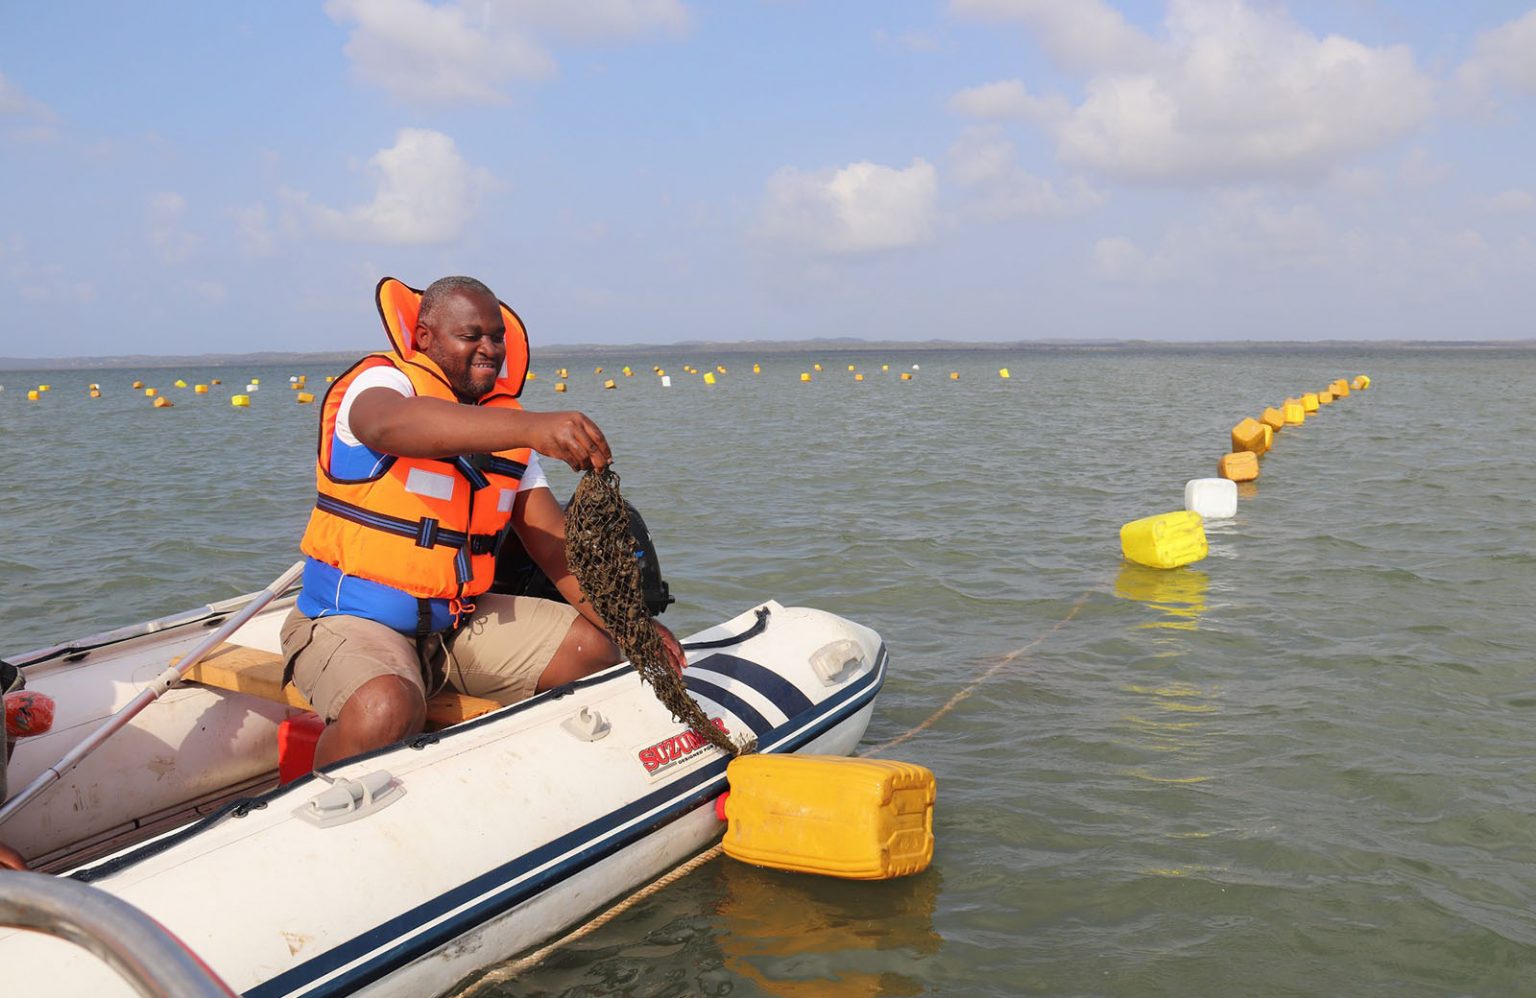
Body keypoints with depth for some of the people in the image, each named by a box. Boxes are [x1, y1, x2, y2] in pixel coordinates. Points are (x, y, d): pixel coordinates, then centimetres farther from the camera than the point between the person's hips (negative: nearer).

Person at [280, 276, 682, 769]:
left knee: (593, 649, -4)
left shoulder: (506, 422, 10)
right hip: (351, 619, -7)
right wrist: (530, 427, -51)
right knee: (385, 712, -35)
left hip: (459, 618, 7)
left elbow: (554, 540, 6)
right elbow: (389, 425, -37)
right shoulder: (381, 381, -10)